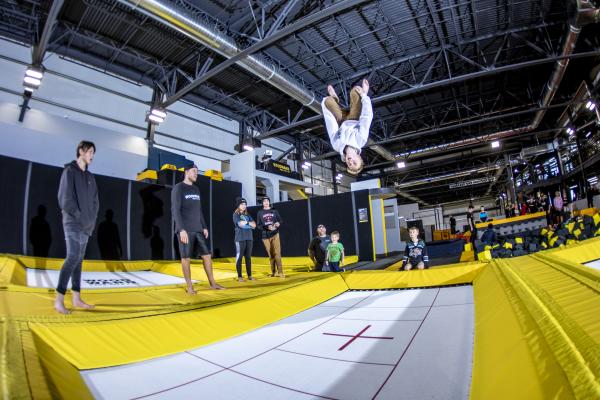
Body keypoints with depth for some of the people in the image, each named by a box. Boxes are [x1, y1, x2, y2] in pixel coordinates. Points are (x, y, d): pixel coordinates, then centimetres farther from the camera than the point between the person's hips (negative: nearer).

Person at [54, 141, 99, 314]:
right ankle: (59, 300, -7)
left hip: (86, 226, 7)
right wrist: (79, 217, -10)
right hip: (73, 223, -7)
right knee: (73, 258, -14)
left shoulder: (90, 176, 17)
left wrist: (92, 220, 2)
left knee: (79, 260, 7)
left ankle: (77, 299, 10)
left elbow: (95, 201, 15)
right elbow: (65, 198, -11)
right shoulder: (69, 171, -3)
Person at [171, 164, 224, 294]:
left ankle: (212, 283, 13)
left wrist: (204, 227, 14)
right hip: (185, 230, -6)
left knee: (207, 255, 4)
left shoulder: (196, 189, 17)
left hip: (198, 229, 6)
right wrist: (181, 229, -18)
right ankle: (189, 286, 8)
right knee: (186, 257, -1)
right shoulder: (178, 188, -3)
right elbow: (175, 210, -10)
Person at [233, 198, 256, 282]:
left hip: (249, 238, 6)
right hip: (240, 238, -5)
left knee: (248, 257, 7)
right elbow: (240, 224, -15)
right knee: (239, 257, -4)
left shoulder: (248, 215, 17)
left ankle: (249, 275, 12)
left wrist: (246, 222, -8)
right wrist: (248, 222, -2)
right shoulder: (236, 214, 1)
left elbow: (254, 225, 8)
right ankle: (239, 276, 1)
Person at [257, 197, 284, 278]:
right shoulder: (260, 213, 7)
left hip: (275, 235, -1)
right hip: (266, 236, 1)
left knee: (277, 253, -10)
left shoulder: (274, 211, 10)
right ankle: (273, 272, 16)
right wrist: (267, 227, -17)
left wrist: (278, 223, -16)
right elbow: (259, 226, 1)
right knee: (270, 255, 5)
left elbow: (280, 220, 9)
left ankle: (280, 272, -9)